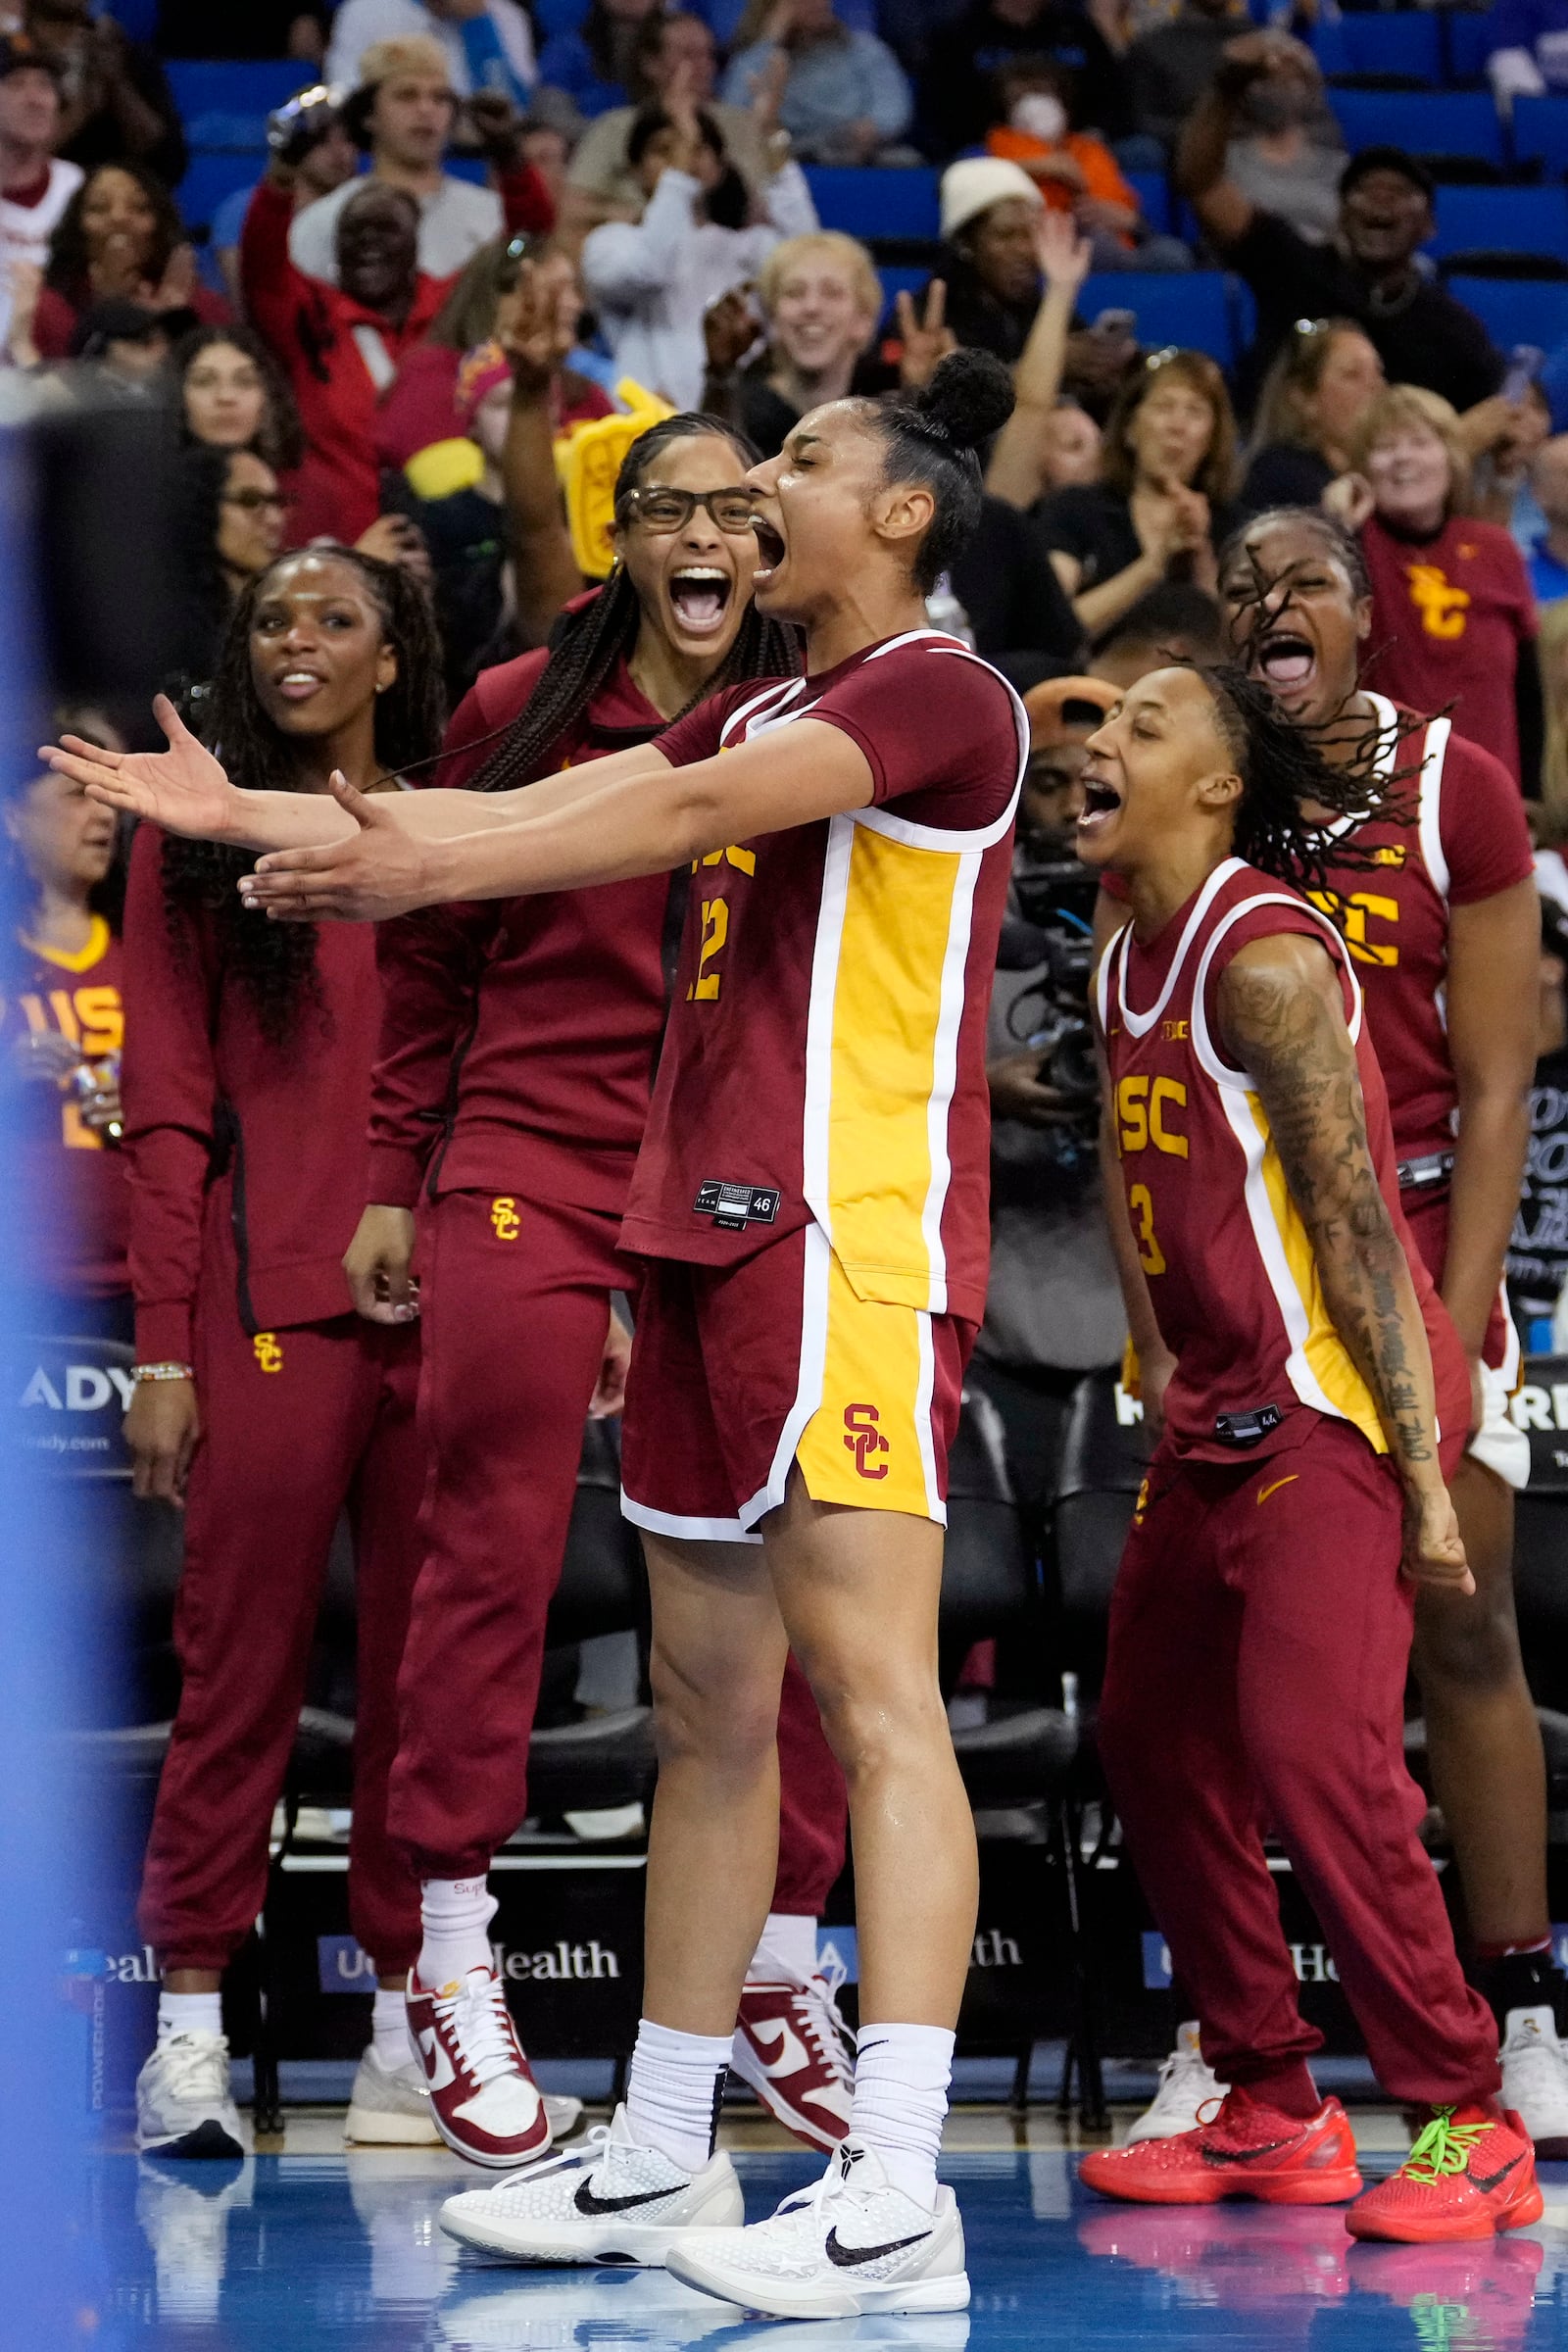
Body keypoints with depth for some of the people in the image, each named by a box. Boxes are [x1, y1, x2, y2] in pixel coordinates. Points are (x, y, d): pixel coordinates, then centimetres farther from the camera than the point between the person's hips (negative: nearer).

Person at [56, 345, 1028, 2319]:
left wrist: (415, 869, -26)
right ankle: (657, 2159, 17)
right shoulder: (758, 712, 23)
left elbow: (687, 810, -20)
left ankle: (895, 2198, -22)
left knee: (870, 1683, -16)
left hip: (850, 1236, -10)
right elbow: (534, 807, 19)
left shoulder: (938, 693, -6)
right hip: (712, 1236, 10)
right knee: (705, 1707, 11)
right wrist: (250, 811, 14)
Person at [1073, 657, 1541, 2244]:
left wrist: (1422, 1479, -22)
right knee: (1154, 1748, 11)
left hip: (1335, 1407, -10)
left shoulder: (1262, 956, -16)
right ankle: (1271, 2115, 21)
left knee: (1313, 1753, -19)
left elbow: (1354, 1221, -20)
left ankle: (1466, 2126, -11)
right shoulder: (1128, 965, 11)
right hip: (1218, 1413, 10)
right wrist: (1163, 1377, 16)